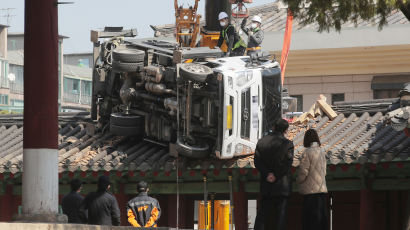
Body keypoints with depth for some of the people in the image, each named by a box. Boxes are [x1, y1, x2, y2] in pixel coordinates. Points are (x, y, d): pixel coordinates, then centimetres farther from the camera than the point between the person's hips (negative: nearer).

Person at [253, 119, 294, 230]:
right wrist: (276, 176, -9)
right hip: (282, 184, -3)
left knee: (262, 212, 7)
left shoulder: (261, 142, 4)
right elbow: (287, 163, -13)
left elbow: (257, 161, -2)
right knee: (281, 213, 1)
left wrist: (267, 174, -7)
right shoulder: (287, 143, -7)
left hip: (266, 185, 3)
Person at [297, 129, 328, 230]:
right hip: (322, 188, 7)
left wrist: (298, 180, 7)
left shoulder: (308, 152, -11)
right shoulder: (321, 152, 11)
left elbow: (303, 171, -11)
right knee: (322, 216, 9)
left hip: (311, 190, -7)